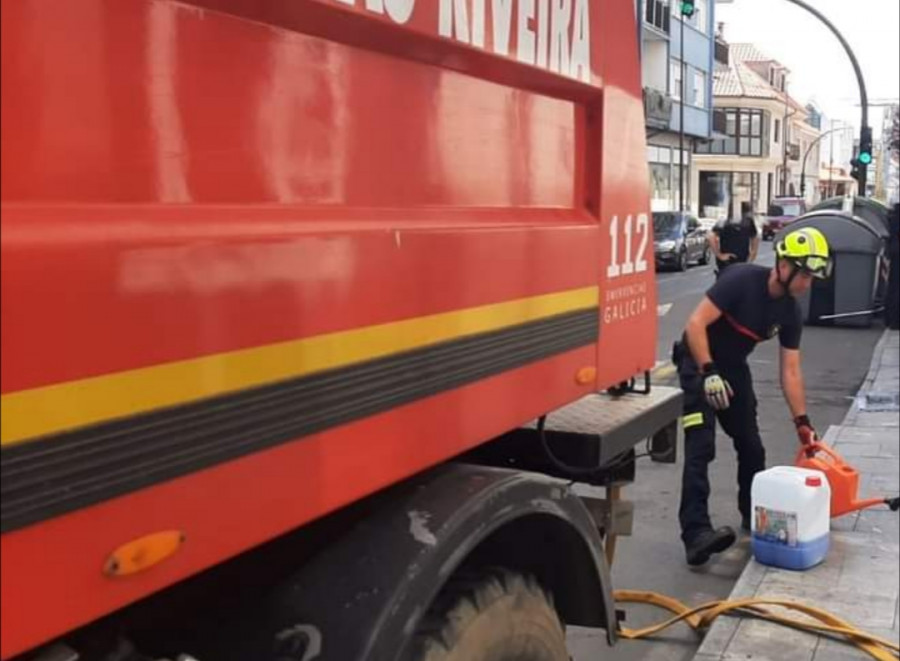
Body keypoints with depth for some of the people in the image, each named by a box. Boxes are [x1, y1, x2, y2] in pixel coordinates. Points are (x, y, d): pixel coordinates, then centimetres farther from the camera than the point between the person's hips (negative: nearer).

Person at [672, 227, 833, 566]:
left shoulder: (791, 313, -5)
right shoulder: (742, 279, -24)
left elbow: (790, 371, 0)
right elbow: (696, 324, -26)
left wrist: (802, 421, -2)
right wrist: (709, 372, -30)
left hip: (734, 368, 7)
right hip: (698, 363, -7)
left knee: (752, 447, 11)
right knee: (701, 448, -18)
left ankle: (754, 516, 31)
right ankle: (696, 533, -23)